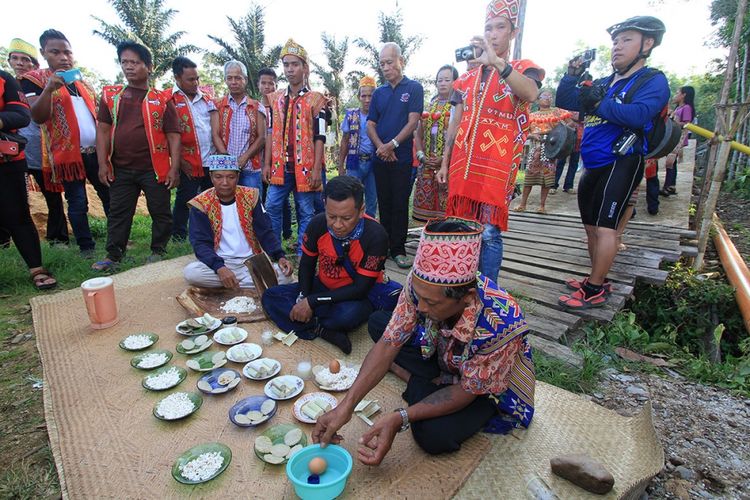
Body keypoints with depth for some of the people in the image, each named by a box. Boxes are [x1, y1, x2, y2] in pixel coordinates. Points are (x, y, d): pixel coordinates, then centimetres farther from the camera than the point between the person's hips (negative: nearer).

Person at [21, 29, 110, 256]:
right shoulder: (34, 79, 1)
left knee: (110, 196, 8)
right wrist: (49, 88, -26)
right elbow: (38, 117, -11)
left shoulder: (82, 81, 17)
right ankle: (86, 247, 11)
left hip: (96, 151, 5)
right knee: (77, 204, 1)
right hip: (68, 153, -4)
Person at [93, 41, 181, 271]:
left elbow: (173, 136, -3)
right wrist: (103, 163, 0)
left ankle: (158, 252, 23)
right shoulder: (110, 95, 9)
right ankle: (113, 255, 21)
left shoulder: (162, 100, 1)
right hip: (120, 169, 3)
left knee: (161, 213, 5)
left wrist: (174, 168, -10)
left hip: (154, 169, -3)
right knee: (118, 214, 10)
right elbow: (103, 129, 8)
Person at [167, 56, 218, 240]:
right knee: (184, 201, 4)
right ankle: (178, 237, 19)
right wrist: (180, 160, -11)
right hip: (189, 163, -5)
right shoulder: (168, 99, -6)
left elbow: (214, 113, 16)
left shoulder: (206, 93, 9)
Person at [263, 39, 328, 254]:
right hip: (280, 166, 4)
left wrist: (317, 169, -12)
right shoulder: (275, 98, 11)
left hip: (305, 167, -4)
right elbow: (270, 133, 13)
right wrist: (267, 164, 7)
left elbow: (319, 137, -6)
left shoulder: (316, 99, -2)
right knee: (272, 208, 7)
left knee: (306, 213, 5)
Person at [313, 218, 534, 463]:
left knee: (433, 435, -30)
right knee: (377, 322, -5)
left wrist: (398, 418, -36)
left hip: (490, 386, -4)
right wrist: (346, 406, -30)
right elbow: (388, 343, -23)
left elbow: (468, 391, -28)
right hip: (443, 358, 5)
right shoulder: (421, 284, -29)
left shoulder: (500, 324, -40)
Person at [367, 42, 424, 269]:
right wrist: (382, 148, -10)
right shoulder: (379, 93, 13)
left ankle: (398, 249, 5)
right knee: (384, 203, 9)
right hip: (380, 158, 4)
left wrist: (392, 145, -15)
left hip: (403, 158, -4)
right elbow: (370, 125, 7)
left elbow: (413, 122, -9)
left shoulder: (414, 88, 1)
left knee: (400, 204, -2)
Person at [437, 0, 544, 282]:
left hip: (497, 166, -4)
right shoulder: (466, 78, 17)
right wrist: (445, 162, 14)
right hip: (462, 164, 5)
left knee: (489, 233, -6)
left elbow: (530, 93, -22)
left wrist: (497, 61, -33)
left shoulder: (523, 69, 4)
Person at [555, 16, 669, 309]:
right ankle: (597, 279, 24)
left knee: (605, 226, -12)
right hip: (593, 167, 8)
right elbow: (564, 101, 17)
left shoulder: (654, 81, -2)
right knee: (591, 226, 11)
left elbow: (638, 115, -22)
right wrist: (572, 75, 3)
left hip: (621, 164, -8)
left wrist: (599, 103, -17)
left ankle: (595, 291, -7)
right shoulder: (603, 84, 18)